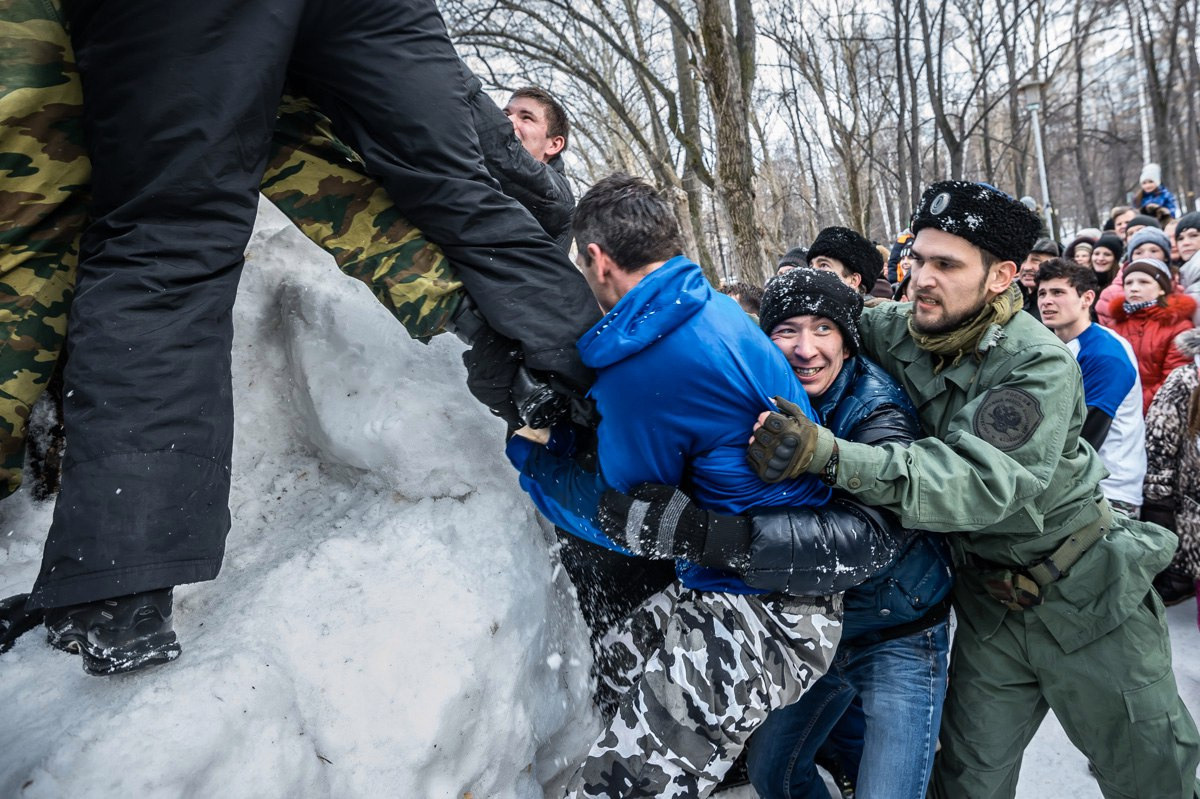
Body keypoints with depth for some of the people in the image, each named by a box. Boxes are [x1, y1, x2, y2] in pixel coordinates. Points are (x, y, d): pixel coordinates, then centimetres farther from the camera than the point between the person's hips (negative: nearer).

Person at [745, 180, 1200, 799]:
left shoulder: (1038, 364, -24)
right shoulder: (894, 332, -9)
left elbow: (982, 482, -38)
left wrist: (831, 456, -50)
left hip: (1085, 596, -3)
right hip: (988, 603, 4)